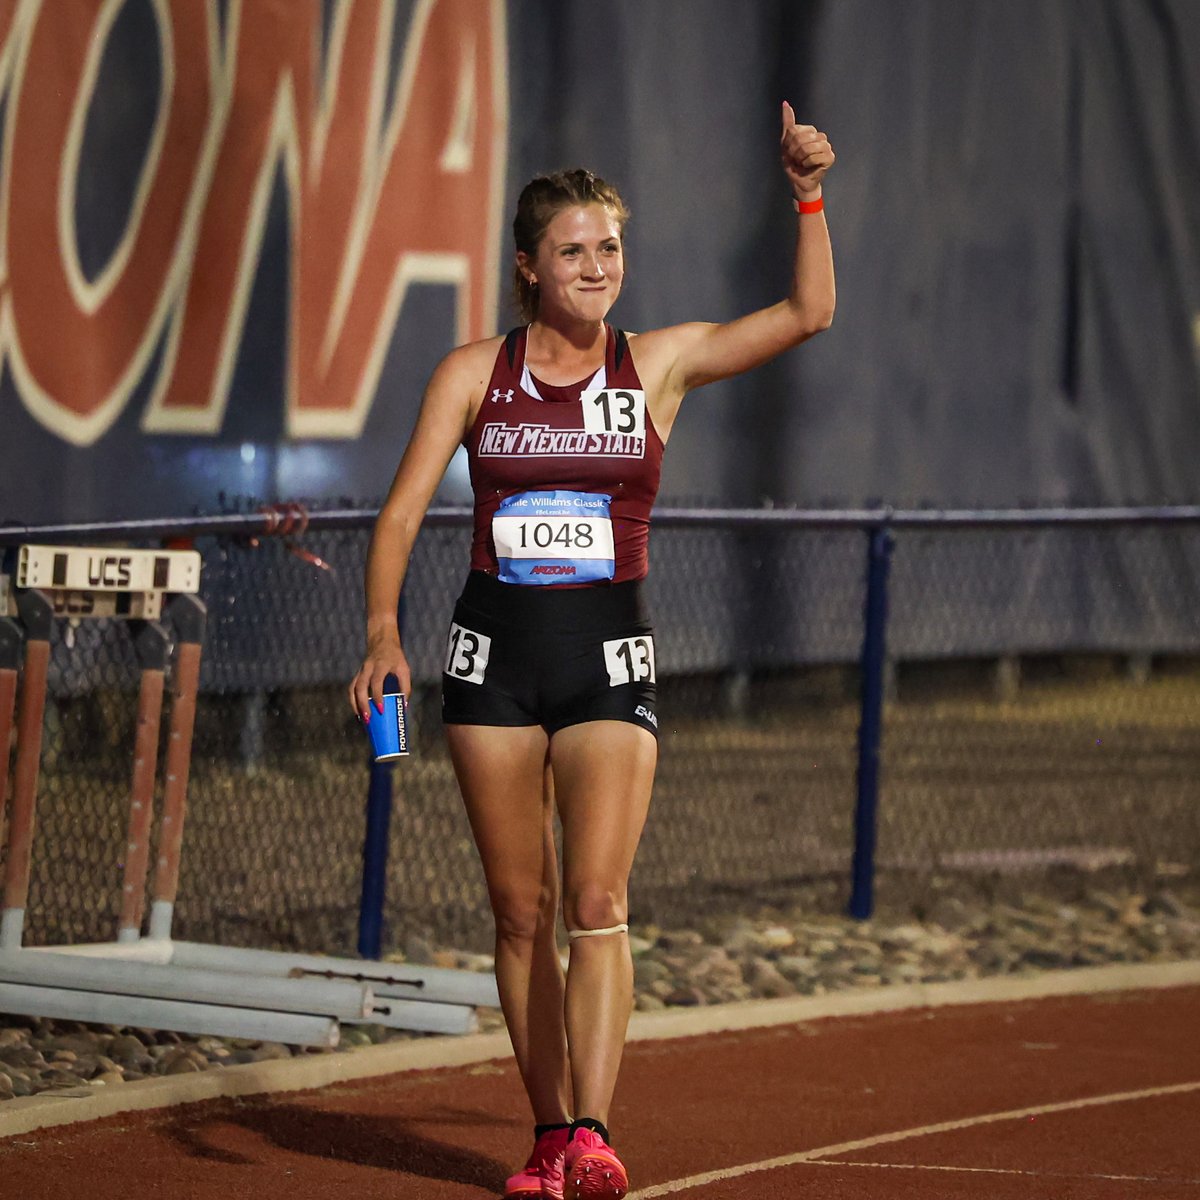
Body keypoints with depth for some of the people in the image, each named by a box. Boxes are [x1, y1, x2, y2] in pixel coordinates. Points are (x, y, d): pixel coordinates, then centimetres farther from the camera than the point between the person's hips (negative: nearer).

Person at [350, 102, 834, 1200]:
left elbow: (809, 314, 0)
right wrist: (384, 633, -17)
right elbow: (403, 512, -2)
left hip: (609, 654, -1)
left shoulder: (660, 364, 5)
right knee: (521, 908, 4)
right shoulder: (474, 373, 3)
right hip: (495, 652, 1)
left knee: (597, 900, -15)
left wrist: (809, 198, -13)